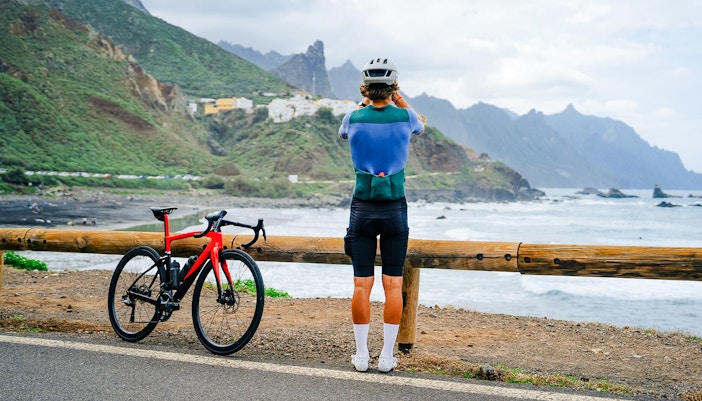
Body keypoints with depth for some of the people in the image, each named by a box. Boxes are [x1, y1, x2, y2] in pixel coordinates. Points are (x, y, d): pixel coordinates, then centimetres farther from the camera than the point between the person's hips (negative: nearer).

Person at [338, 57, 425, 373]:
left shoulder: (354, 118, -3)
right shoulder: (404, 117, -4)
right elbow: (420, 128, 22)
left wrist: (363, 103, 24)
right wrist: (399, 100, 24)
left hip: (362, 208, 1)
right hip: (394, 208, 0)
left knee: (362, 284, 5)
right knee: (393, 284, 5)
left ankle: (361, 355, 10)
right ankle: (387, 356, 8)